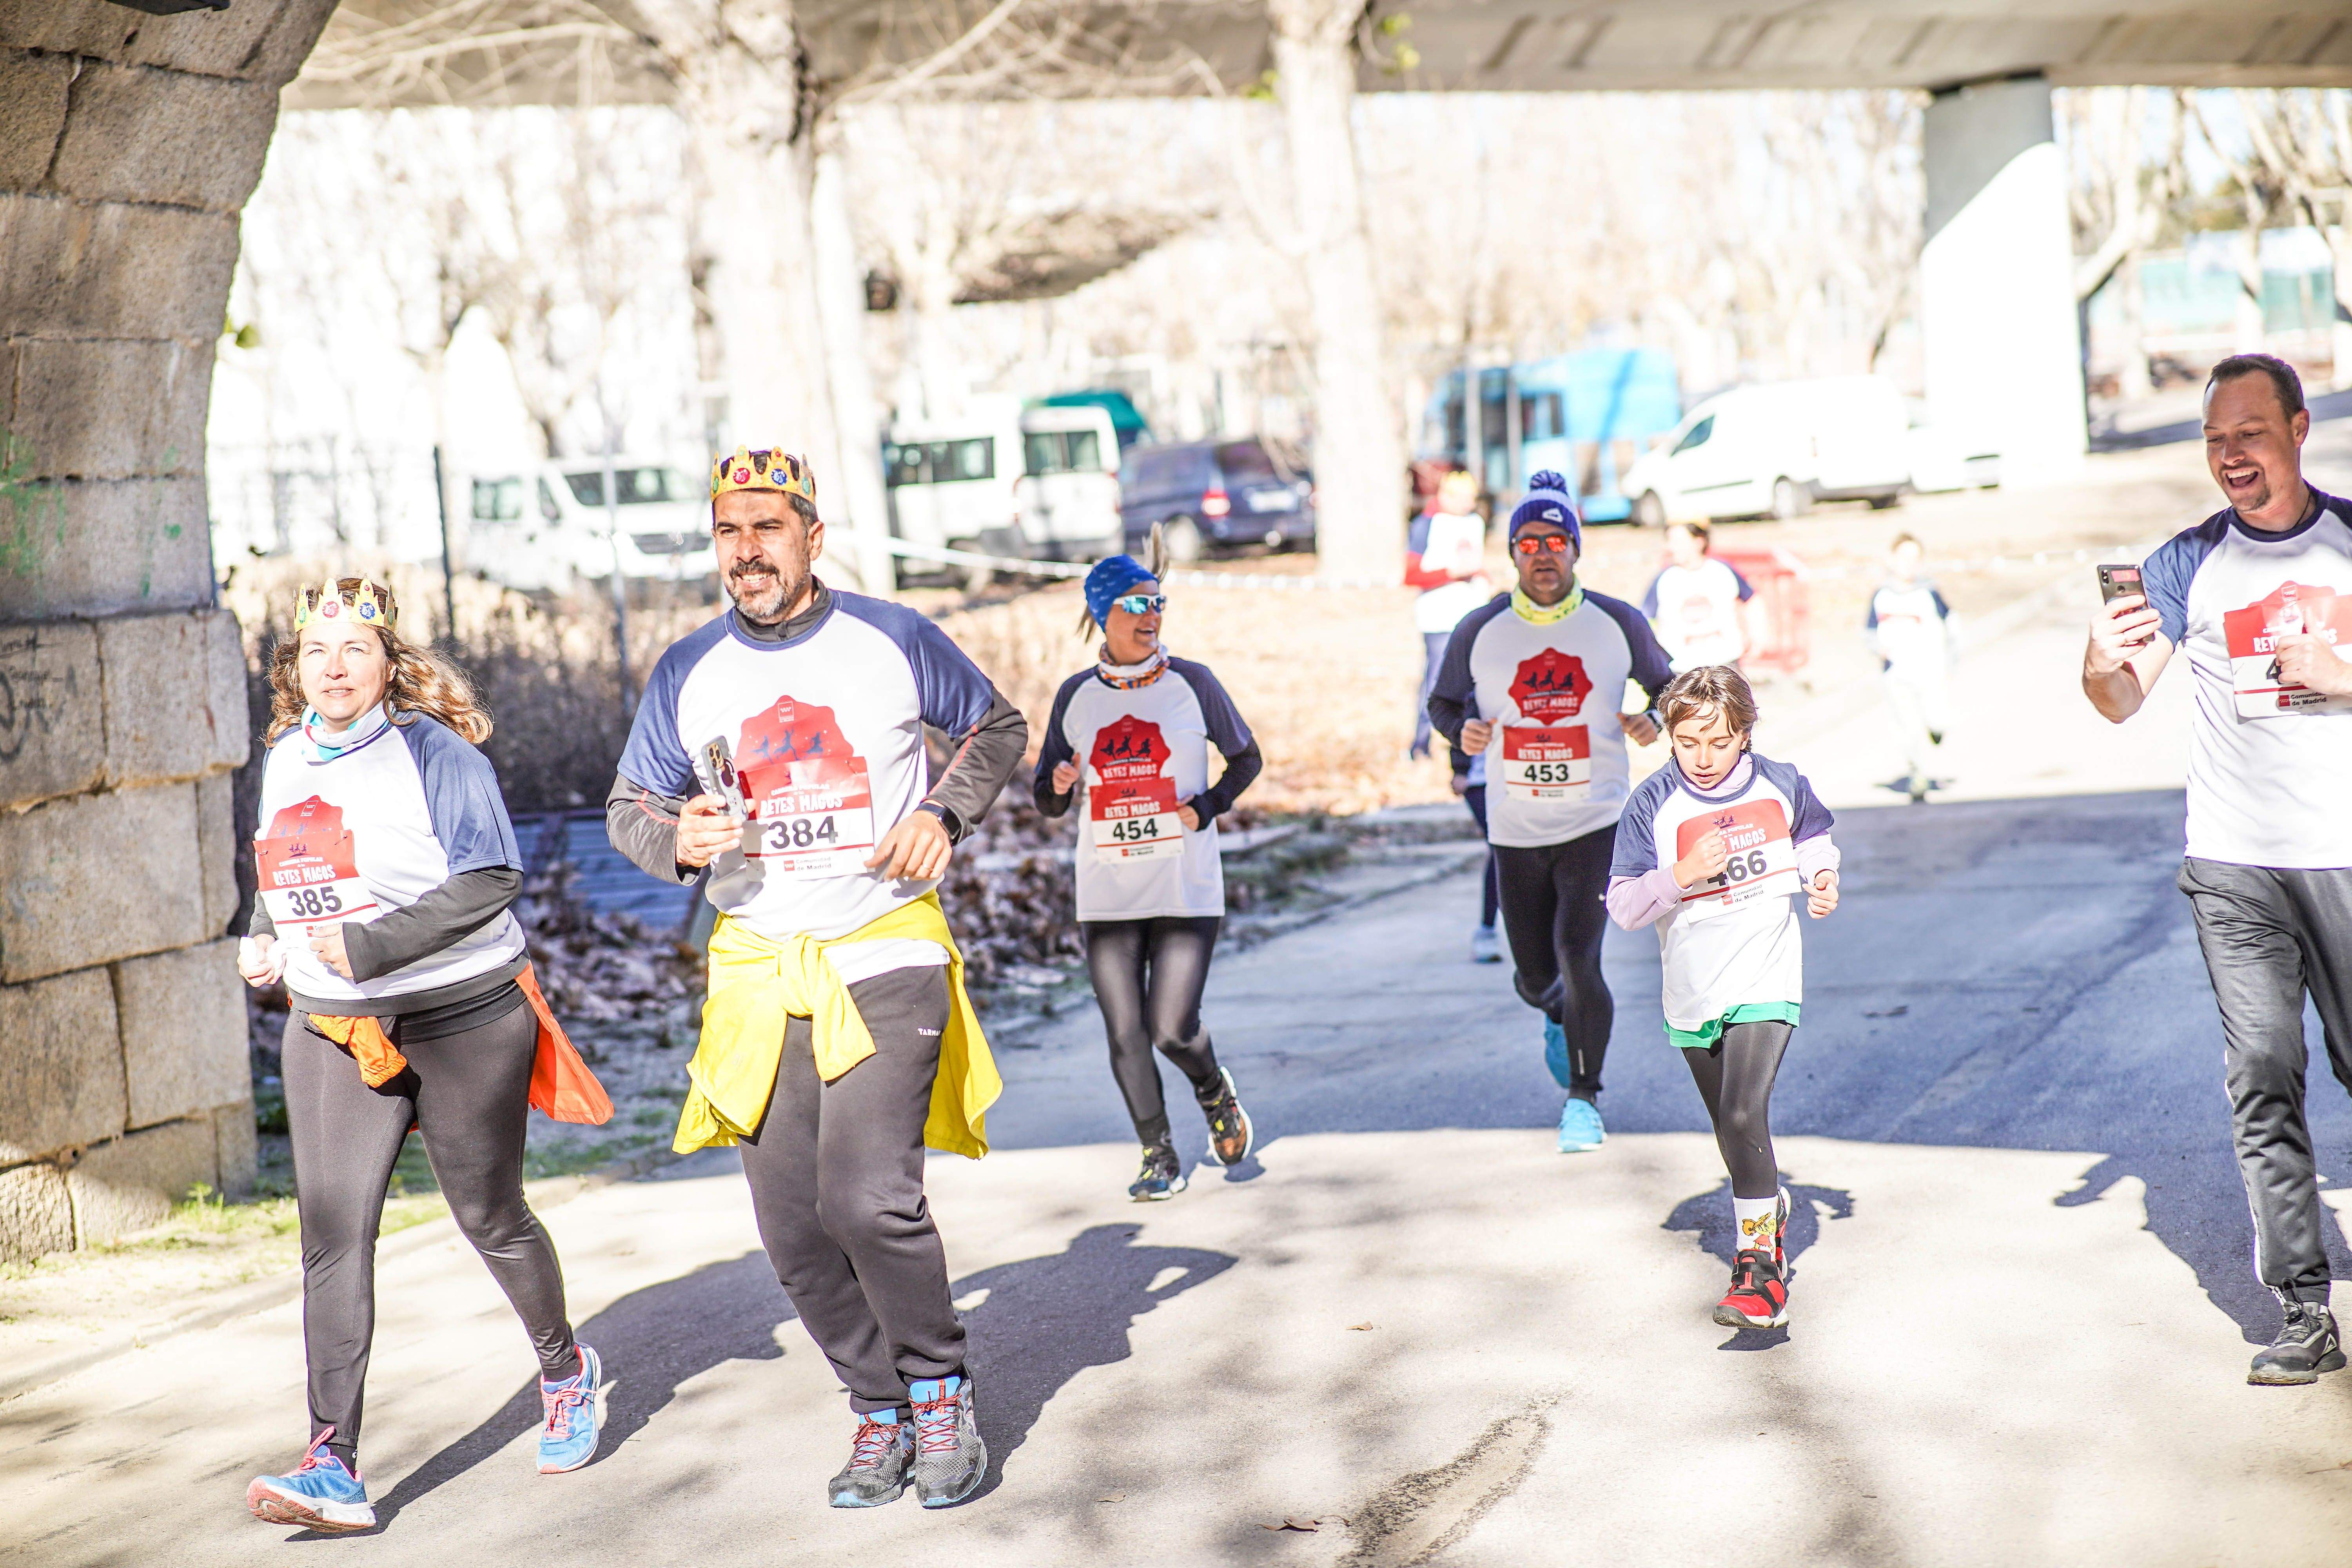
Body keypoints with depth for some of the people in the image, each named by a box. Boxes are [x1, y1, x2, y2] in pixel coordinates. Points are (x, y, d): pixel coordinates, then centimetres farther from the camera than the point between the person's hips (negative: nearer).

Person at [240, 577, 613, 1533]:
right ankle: (334, 1467, -14)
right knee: (333, 1232, -9)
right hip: (331, 1028, 5)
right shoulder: (286, 761, 9)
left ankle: (566, 1372, 37)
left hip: (462, 1019, -5)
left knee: (490, 1218, 8)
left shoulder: (432, 751, -12)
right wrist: (262, 938, 5)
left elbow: (491, 879, -21)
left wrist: (371, 945, -26)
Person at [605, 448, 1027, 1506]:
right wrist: (676, 842, -9)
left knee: (869, 1199, -17)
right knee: (792, 1230, 1)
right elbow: (629, 806, 14)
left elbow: (998, 727, 13)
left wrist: (942, 814, -5)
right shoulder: (688, 674, 5)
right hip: (758, 970, 3)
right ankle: (880, 1409, 20)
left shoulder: (892, 639, 0)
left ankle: (940, 1394, 5)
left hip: (886, 955, -3)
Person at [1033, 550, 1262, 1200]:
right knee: (1125, 1033, 1)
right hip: (1106, 894, 2)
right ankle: (1160, 1159, 17)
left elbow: (1247, 759, 10)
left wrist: (1207, 807, -7)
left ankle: (1214, 1094, 24)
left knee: (1172, 1029, -9)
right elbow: (1048, 801, 11)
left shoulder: (1191, 682, 0)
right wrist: (1058, 786, -13)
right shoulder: (1075, 697, 6)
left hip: (1188, 889, -2)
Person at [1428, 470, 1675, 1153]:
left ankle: (1583, 1098, 2)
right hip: (1516, 831, 2)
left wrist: (1654, 720, -10)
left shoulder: (1618, 624, -2)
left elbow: (1665, 683, 12)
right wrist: (1463, 732, -11)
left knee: (1578, 957, -17)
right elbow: (1443, 703, 12)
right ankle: (1560, 1018, 48)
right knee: (1535, 979, 9)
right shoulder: (1480, 632, -2)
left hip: (1596, 824, -2)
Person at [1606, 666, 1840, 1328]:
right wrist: (1682, 875, -25)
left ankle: (1760, 1264, -15)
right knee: (1733, 1131, 18)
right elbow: (1623, 906, -10)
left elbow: (1813, 838, 19)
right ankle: (1771, 1206, 47)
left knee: (1743, 1115, -20)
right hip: (1693, 994, 3)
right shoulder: (1652, 805, -8)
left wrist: (1821, 877, -1)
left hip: (1765, 981, -2)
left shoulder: (1780, 784, -4)